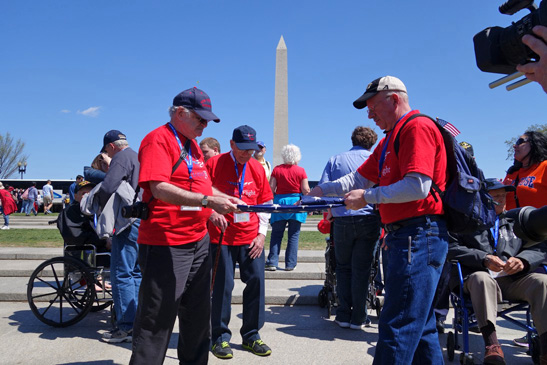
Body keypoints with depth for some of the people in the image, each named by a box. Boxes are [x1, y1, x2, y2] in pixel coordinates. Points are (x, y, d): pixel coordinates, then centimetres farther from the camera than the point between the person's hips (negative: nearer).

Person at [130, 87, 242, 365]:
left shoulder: (193, 144, 16)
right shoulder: (158, 139, -11)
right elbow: (159, 188, -23)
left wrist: (225, 199, 8)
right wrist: (208, 201, -28)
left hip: (199, 241, 9)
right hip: (166, 245, -9)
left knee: (198, 316, 19)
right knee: (157, 321, 2)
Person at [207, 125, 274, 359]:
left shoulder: (257, 168, 6)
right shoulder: (214, 164, -4)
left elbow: (265, 202, 10)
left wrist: (262, 234, 4)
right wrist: (212, 213, -18)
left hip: (251, 237, 4)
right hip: (221, 235, -3)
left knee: (256, 281, 3)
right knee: (223, 285, 0)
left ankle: (251, 335, 21)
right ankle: (221, 337, 19)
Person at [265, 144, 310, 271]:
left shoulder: (277, 169, 1)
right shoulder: (301, 171, -2)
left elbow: (271, 188, -1)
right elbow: (305, 190, -6)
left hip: (280, 202, 1)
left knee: (276, 234, 8)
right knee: (294, 235, 7)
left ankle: (272, 262, 5)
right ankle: (290, 264, 8)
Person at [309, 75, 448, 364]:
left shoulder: (418, 127, -10)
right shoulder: (390, 139, 22)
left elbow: (418, 186, -21)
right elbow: (361, 178, 21)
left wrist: (368, 197, -13)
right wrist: (321, 191, 11)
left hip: (419, 237, -10)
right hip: (401, 235, 10)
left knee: (397, 326, -7)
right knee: (419, 326, 17)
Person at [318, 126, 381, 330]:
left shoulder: (335, 160, 8)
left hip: (342, 220, 1)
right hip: (368, 219, -1)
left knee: (343, 268, 14)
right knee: (361, 269, 6)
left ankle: (344, 315, 17)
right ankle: (358, 318, 13)